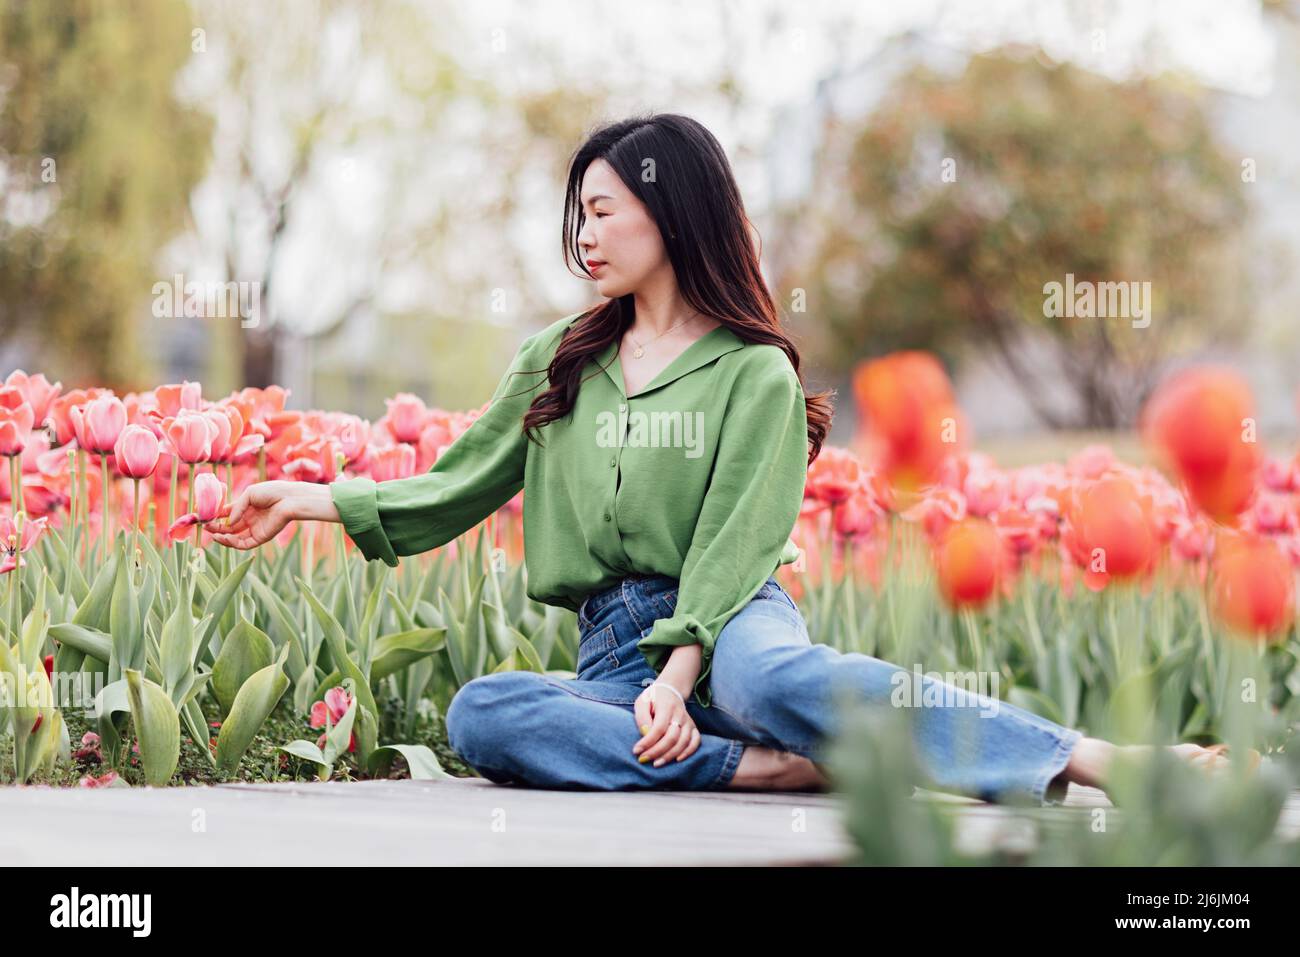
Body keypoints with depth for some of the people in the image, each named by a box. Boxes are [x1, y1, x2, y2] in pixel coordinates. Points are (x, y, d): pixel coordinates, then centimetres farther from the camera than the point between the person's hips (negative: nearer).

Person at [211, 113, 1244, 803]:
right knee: (480, 714, -31)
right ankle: (766, 768, -35)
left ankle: (1098, 760, -45)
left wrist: (679, 676, -21)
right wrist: (312, 499, 15)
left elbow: (733, 544, -7)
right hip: (613, 648, 4)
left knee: (780, 679, -42)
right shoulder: (556, 363, 20)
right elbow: (456, 489, 23)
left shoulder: (755, 374, 4)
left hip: (729, 622, -4)